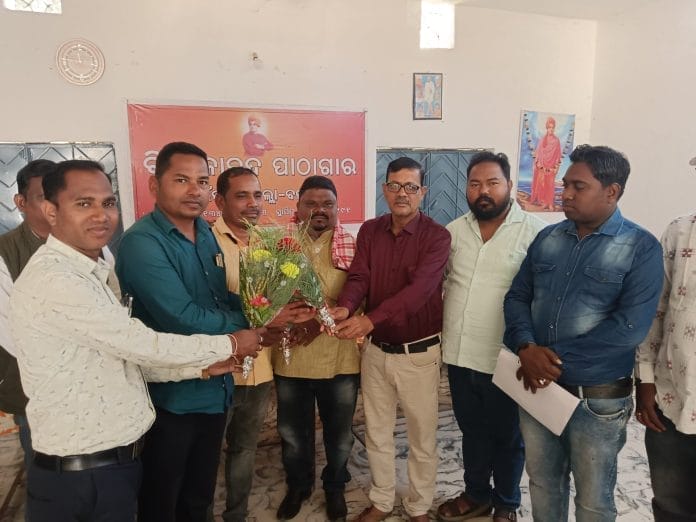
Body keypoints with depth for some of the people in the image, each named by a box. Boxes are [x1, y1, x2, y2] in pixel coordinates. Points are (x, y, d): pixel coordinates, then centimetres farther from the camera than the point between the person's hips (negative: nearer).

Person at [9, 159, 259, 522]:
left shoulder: (90, 274, 9)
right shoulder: (52, 279, -23)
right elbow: (141, 345, -23)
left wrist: (201, 366, -1)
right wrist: (229, 345, -12)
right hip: (82, 478, -8)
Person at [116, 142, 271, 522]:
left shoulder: (206, 235, 4)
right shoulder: (142, 242, -21)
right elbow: (183, 319, -29)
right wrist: (250, 327, -16)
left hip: (215, 389, 7)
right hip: (170, 396, -6)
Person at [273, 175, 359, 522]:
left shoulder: (354, 246, -3)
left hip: (340, 357, 0)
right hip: (291, 357, 1)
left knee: (338, 432, 18)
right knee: (293, 431, 20)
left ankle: (335, 487, 45)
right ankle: (297, 485, 46)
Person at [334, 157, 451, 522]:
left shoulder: (436, 236, -12)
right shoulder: (369, 231, 2)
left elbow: (419, 288, -25)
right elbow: (358, 277, -8)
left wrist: (369, 320, -37)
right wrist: (344, 308, -31)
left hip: (419, 353, -3)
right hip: (376, 350, 4)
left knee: (422, 438, 13)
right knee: (377, 433, 18)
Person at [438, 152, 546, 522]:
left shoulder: (535, 232, -11)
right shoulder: (454, 231, 3)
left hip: (506, 359, -4)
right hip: (459, 354, 4)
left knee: (506, 436, 17)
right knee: (471, 431, 22)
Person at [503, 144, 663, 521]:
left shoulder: (641, 247, -10)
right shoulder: (547, 238, 3)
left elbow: (629, 327, -20)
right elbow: (517, 297, 3)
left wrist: (557, 358, -20)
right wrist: (526, 349, -15)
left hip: (598, 399, -4)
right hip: (536, 387, 4)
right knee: (542, 484, 22)